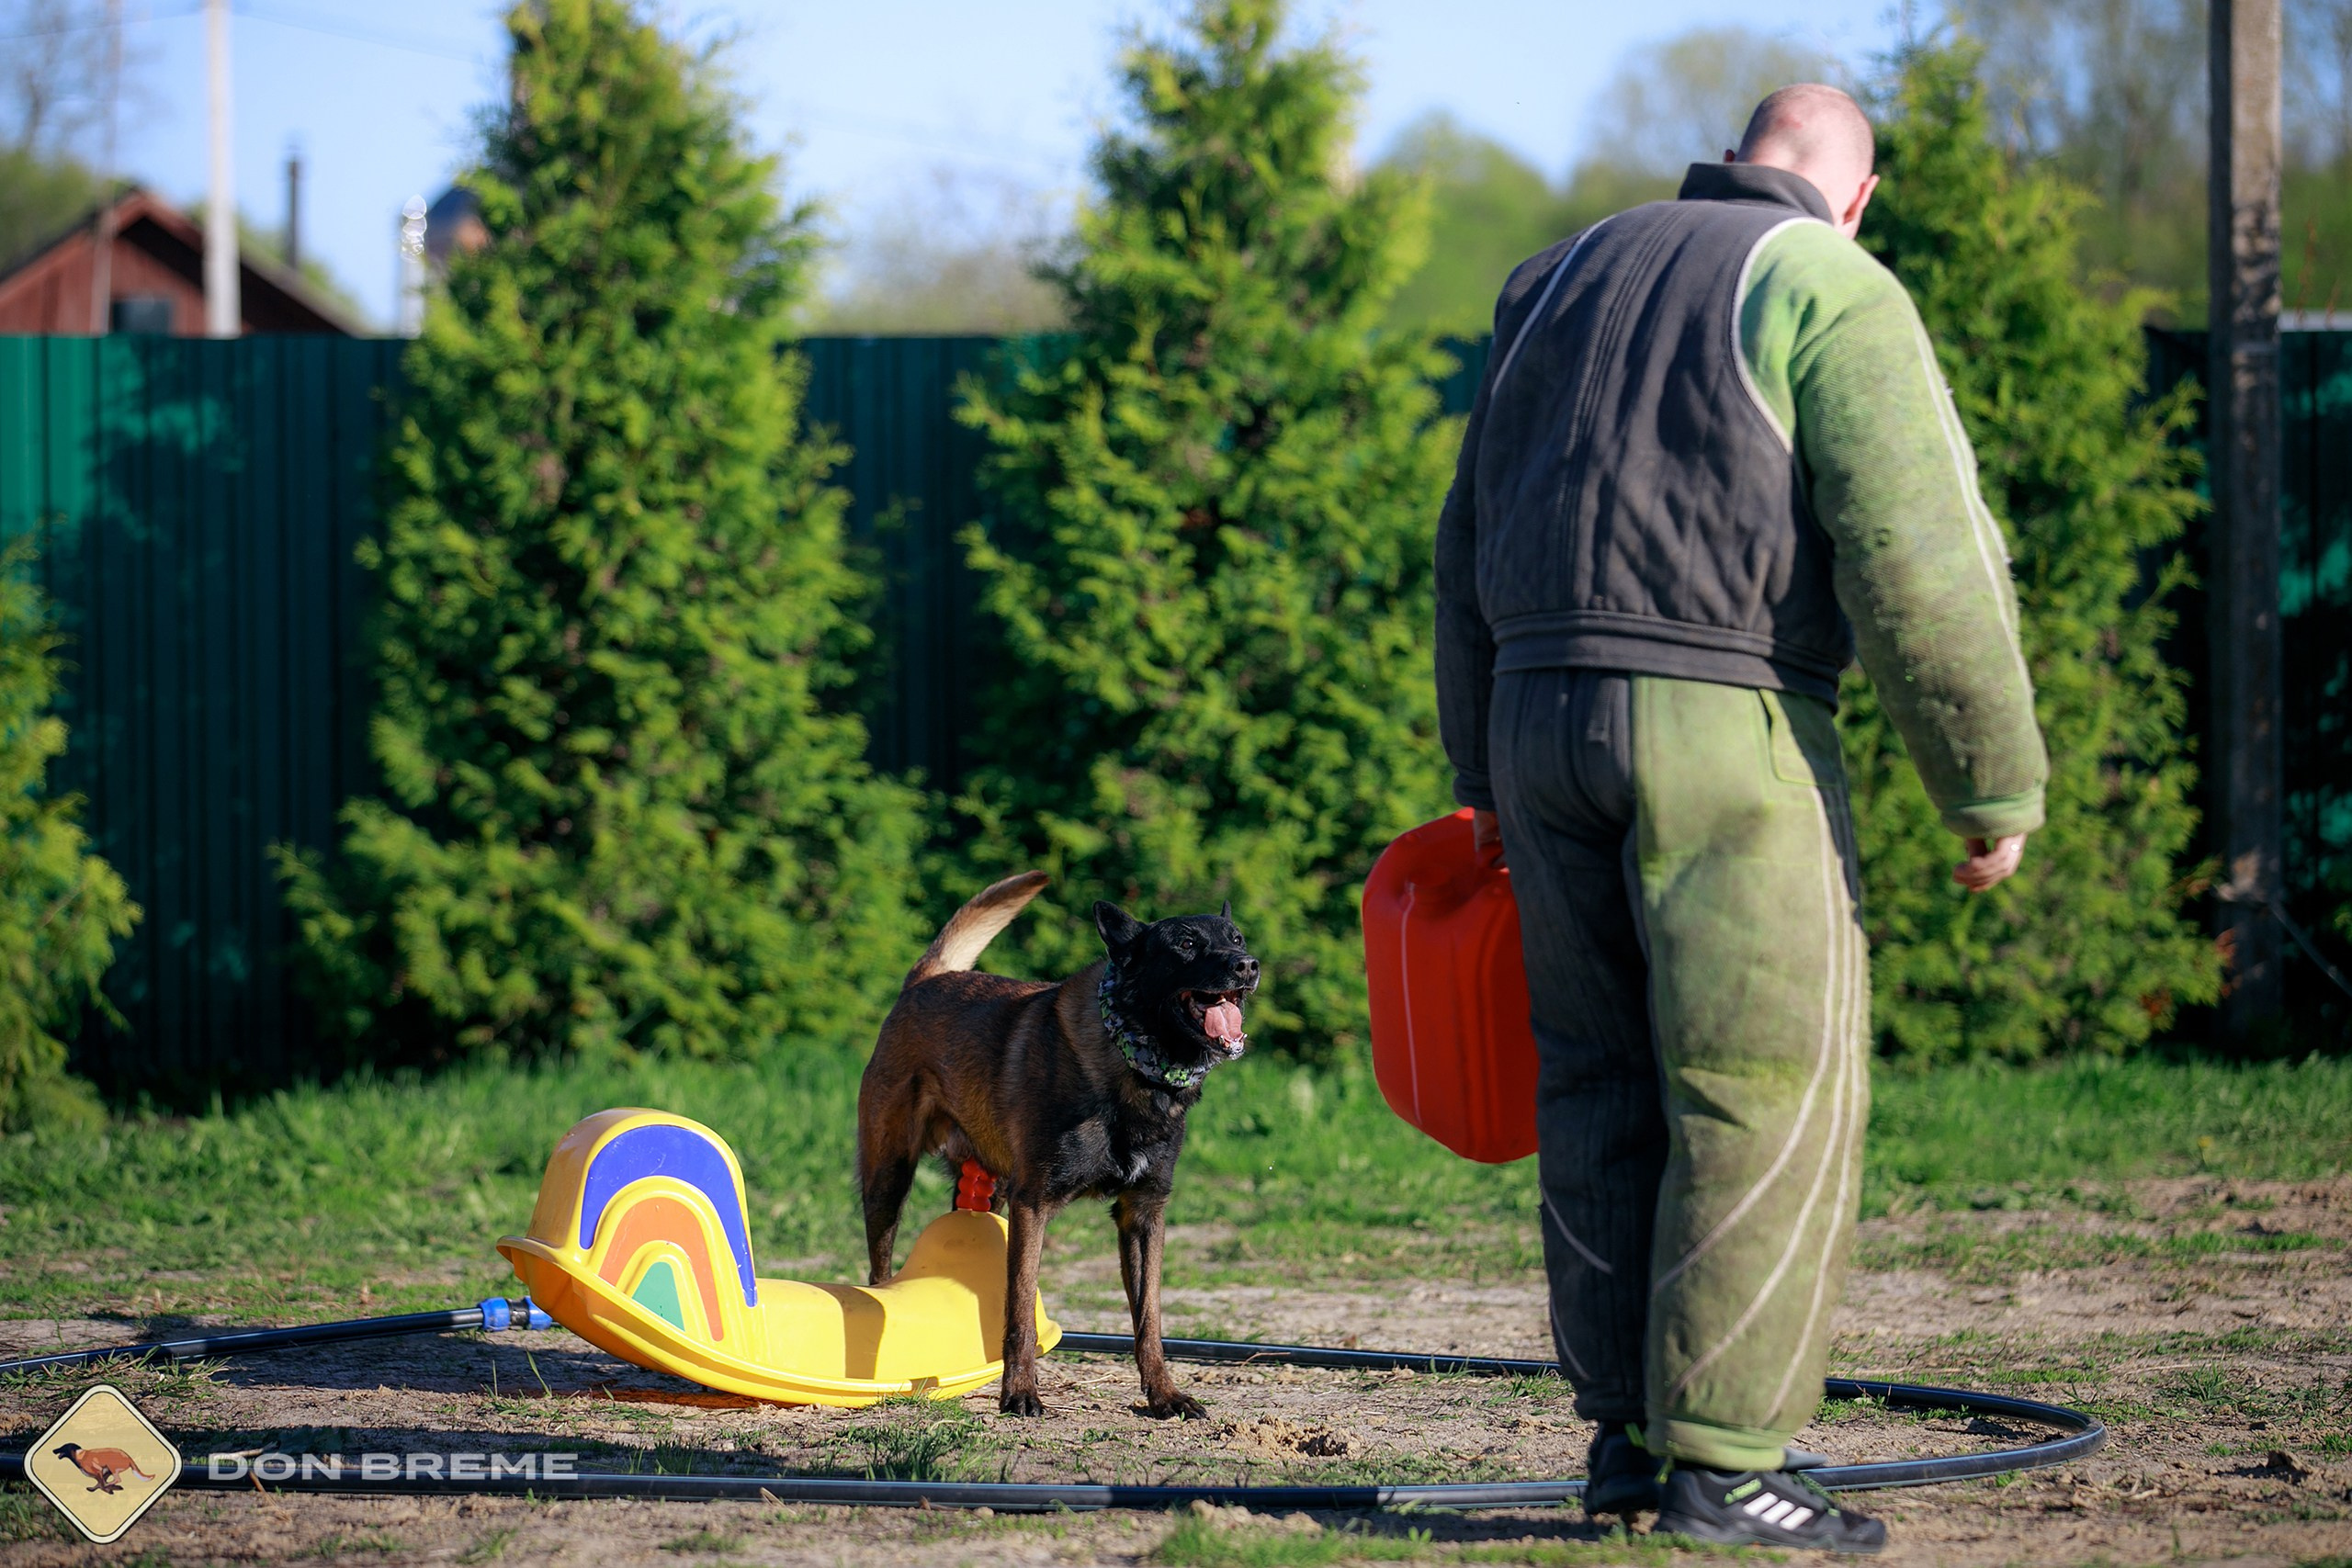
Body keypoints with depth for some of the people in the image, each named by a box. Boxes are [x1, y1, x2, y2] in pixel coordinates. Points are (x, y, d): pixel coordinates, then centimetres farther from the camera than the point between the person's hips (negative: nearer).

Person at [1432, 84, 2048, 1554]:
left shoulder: (1567, 279, 19)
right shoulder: (1833, 293, -3)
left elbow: (1471, 549, 22)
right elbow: (1924, 561, -12)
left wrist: (1485, 771, 28)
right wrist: (1996, 785, -6)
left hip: (1544, 717, 7)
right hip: (1723, 723, -7)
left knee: (1604, 1091, 12)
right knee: (1771, 1097, -4)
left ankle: (1630, 1432, 13)